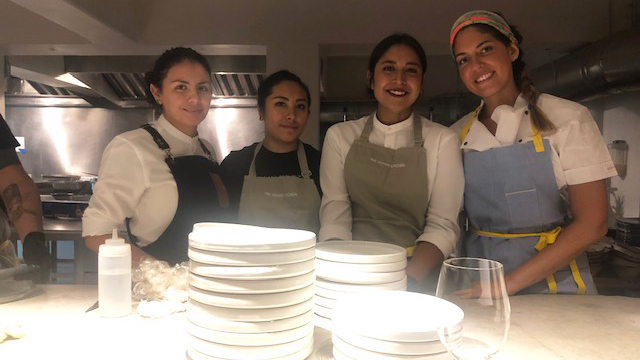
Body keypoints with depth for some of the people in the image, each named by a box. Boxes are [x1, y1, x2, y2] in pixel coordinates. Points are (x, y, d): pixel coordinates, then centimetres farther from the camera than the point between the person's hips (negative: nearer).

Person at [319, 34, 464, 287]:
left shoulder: (442, 140, 5)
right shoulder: (340, 136, 8)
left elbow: (442, 226, -1)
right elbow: (334, 217, 0)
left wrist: (407, 280, -17)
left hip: (420, 279, -1)